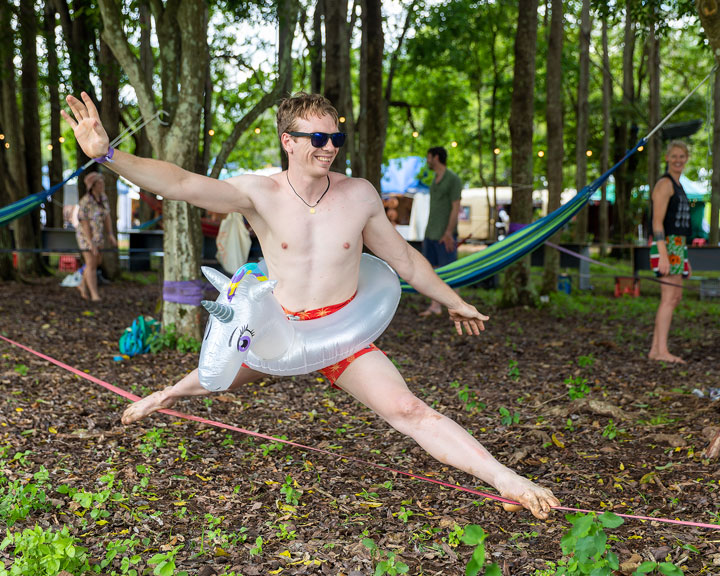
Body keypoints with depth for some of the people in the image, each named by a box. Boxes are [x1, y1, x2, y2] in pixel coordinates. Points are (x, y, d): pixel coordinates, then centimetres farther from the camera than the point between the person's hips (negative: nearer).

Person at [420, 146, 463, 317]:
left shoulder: (453, 179, -12)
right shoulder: (436, 179, 14)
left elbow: (456, 208, -16)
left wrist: (449, 233, -21)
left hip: (445, 234, -8)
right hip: (432, 233, 8)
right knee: (433, 268, 7)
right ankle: (435, 306, 12)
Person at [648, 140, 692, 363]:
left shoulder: (677, 185, 21)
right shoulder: (664, 184, -9)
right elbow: (657, 222, -17)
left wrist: (684, 258, 23)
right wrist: (663, 256, -25)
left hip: (677, 246, 10)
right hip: (666, 245, -10)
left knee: (675, 297, 9)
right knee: (669, 297, -13)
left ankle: (655, 349, 11)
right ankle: (661, 351, -13)